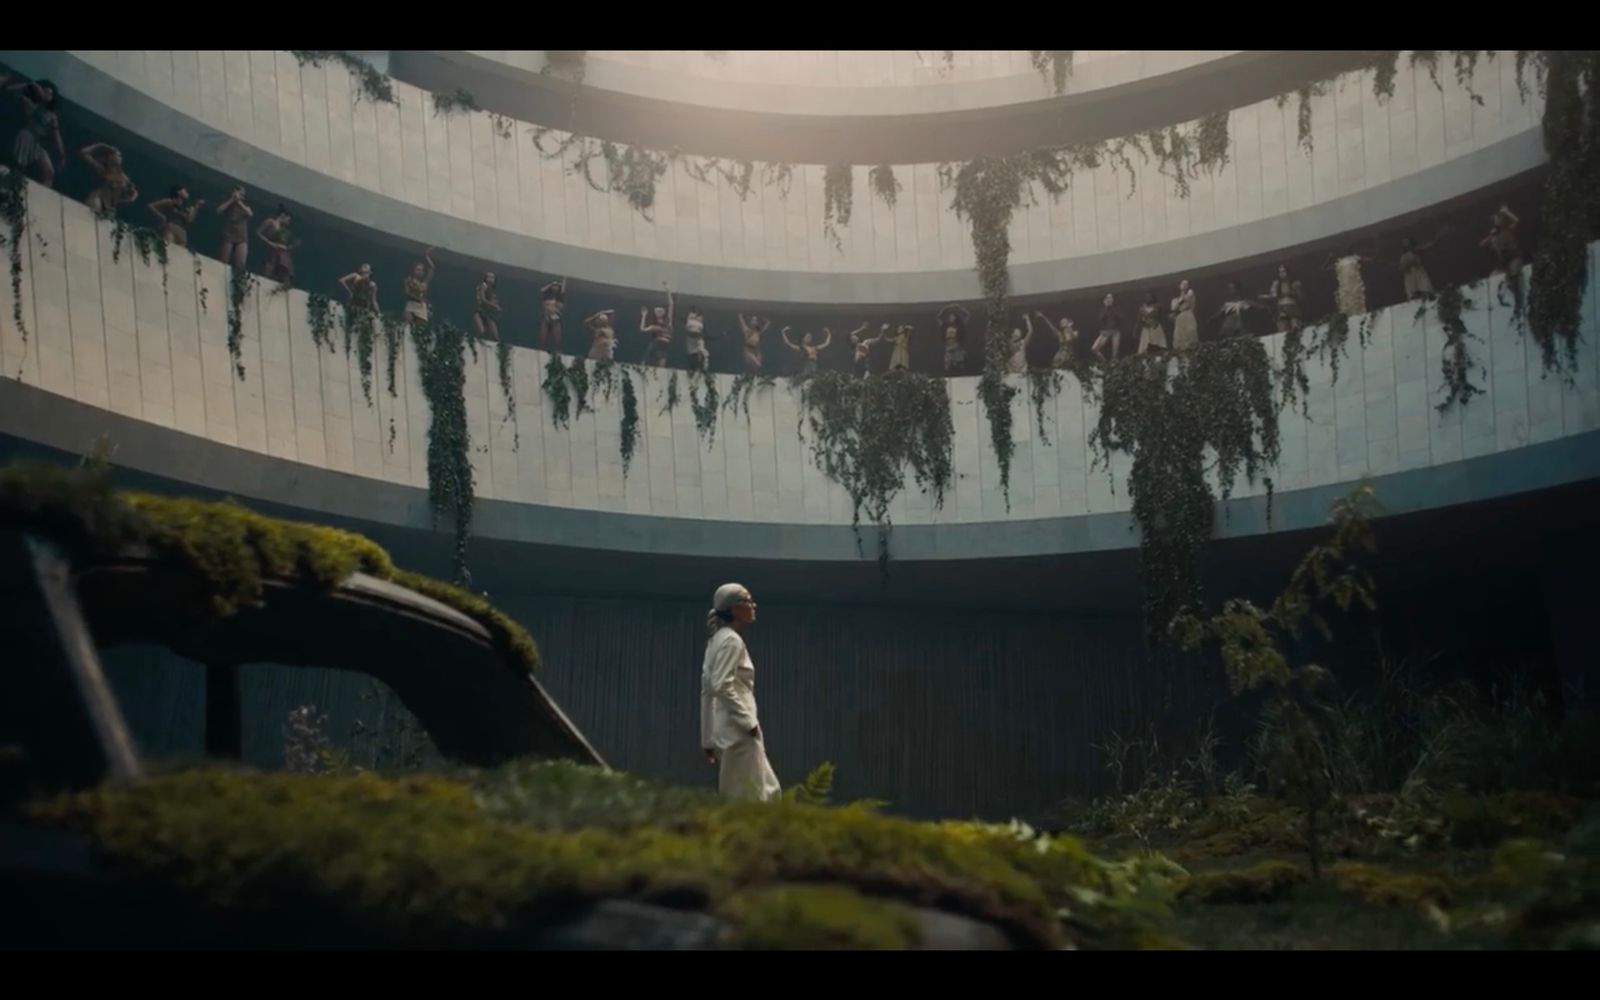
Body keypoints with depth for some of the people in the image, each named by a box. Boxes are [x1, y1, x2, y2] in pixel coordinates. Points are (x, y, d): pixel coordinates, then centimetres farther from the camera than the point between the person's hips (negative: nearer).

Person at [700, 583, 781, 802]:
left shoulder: (720, 640, 16)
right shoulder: (732, 640, -12)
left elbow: (707, 691, 16)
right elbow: (721, 686, -22)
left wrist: (708, 739, 17)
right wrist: (749, 722, -17)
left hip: (732, 731, 10)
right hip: (737, 732, -10)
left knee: (768, 793, 12)